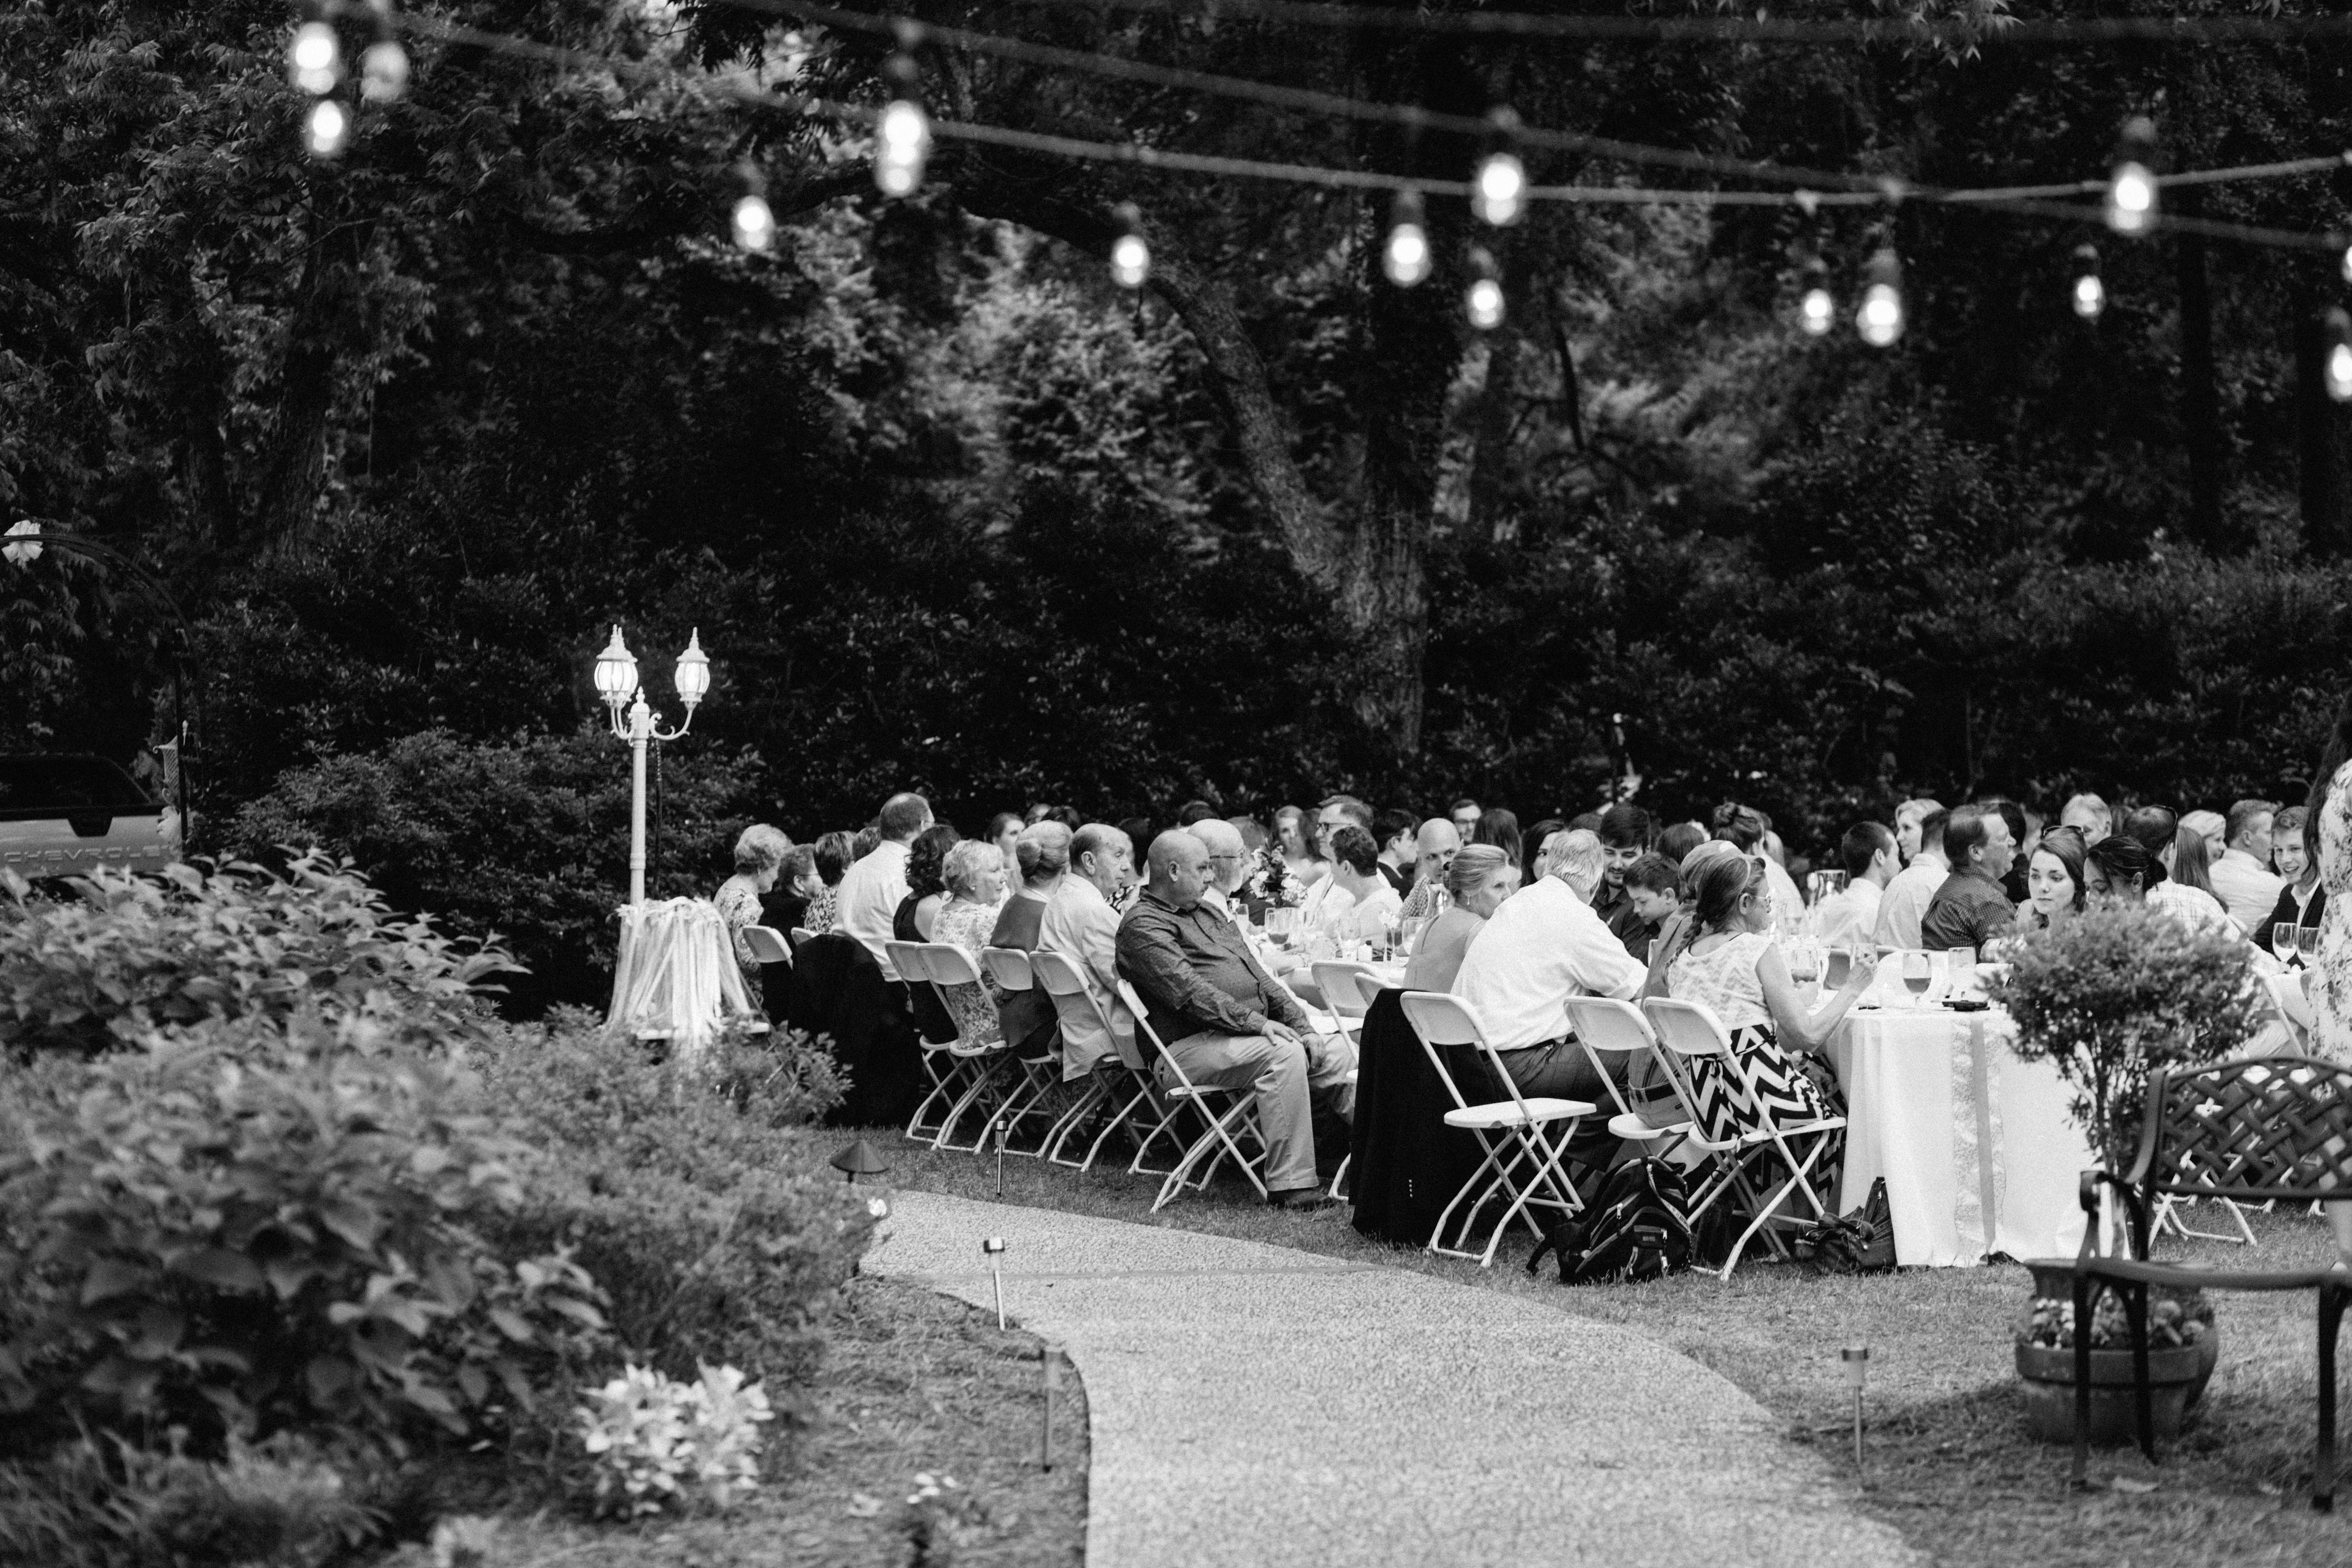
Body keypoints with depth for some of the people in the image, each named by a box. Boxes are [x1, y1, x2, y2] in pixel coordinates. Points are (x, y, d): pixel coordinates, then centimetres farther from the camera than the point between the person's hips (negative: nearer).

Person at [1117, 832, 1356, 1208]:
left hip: (1252, 1031, 9)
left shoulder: (1209, 915, 24)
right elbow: (1189, 991, -19)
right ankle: (1289, 1186, -32)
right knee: (1284, 1055, -32)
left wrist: (1301, 1027, 8)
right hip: (1192, 1046, -9)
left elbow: (1259, 977, 22)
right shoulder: (1143, 926, -6)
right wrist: (1253, 1023, -23)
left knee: (1340, 1053, -5)